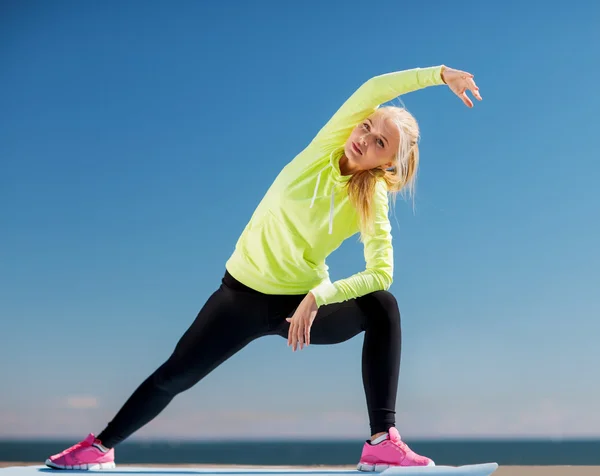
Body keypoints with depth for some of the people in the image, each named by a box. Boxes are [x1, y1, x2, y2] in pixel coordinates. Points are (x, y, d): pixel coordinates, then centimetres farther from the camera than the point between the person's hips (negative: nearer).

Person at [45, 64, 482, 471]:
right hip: (244, 291, 0)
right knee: (174, 376, 2)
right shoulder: (327, 147, -11)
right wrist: (440, 73, -25)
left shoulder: (372, 201, -11)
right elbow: (373, 89, -23)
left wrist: (318, 296, -32)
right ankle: (100, 448, 26)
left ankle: (383, 442, -22)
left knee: (382, 306, -25)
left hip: (304, 301, 0)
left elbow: (382, 272, -23)